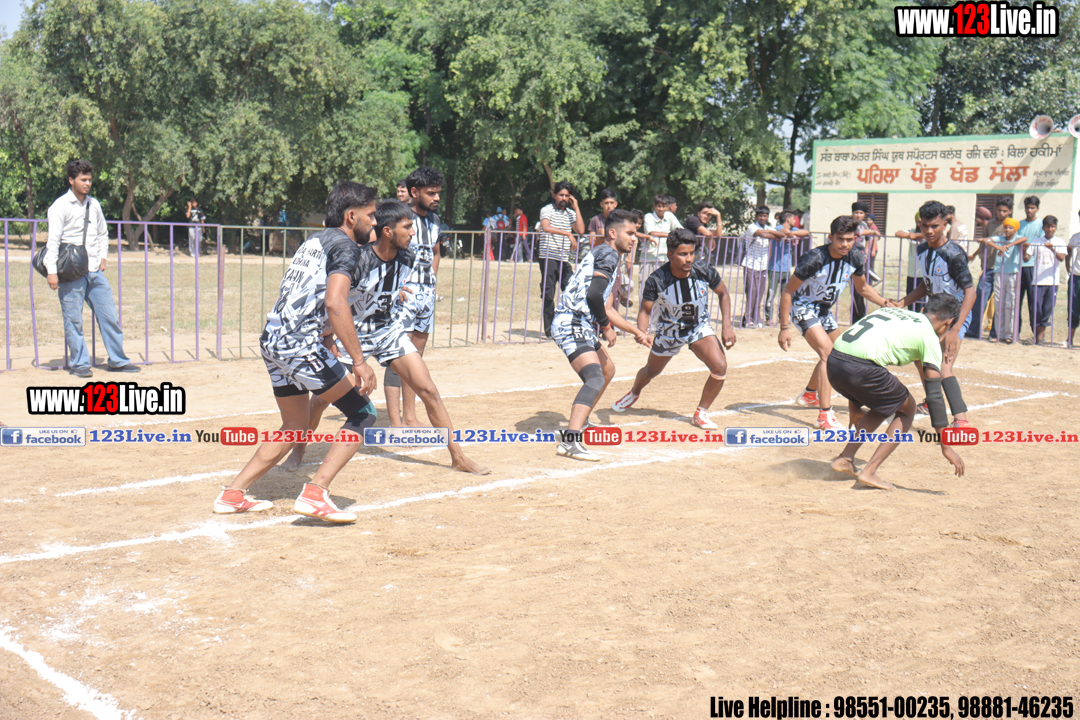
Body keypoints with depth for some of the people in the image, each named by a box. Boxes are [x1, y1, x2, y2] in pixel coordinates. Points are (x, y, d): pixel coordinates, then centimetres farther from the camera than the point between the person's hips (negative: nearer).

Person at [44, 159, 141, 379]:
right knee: (73, 320, -2)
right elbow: (53, 239, -10)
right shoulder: (61, 206, -5)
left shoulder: (94, 205, 12)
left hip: (95, 271, 5)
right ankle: (79, 364, 9)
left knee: (109, 315, 6)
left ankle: (118, 360, 15)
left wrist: (103, 257, 12)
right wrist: (52, 271, -17)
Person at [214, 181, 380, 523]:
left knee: (294, 426, 22)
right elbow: (335, 303, -22)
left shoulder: (315, 240, 21)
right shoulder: (345, 245, -6)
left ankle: (233, 494, 23)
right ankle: (315, 494, -9)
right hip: (300, 343, -9)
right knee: (363, 413, -1)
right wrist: (359, 362, -23)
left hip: (272, 339, 9)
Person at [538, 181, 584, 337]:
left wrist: (576, 207, 1)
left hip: (564, 259, 5)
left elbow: (581, 230, 1)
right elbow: (546, 227, -21)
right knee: (548, 294, -3)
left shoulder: (571, 212, 16)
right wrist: (568, 234, -24)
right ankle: (549, 329, 2)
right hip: (548, 258, -5)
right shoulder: (547, 210, -1)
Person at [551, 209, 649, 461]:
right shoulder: (608, 253, -8)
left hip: (582, 327, 11)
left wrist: (636, 331, 31)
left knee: (608, 369, 29)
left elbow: (605, 308, 28)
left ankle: (580, 423, 41)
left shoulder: (602, 254, 24)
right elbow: (593, 295, -24)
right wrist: (606, 327, -11)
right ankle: (570, 441, -39)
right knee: (595, 379, -26)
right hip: (573, 325, -11)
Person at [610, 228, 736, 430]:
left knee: (720, 367, -21)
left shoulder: (704, 271, -25)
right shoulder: (657, 280, -29)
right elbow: (645, 310, -17)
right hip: (669, 330, 0)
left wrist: (727, 326, -13)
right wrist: (643, 333, -37)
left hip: (699, 327, 1)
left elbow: (723, 294, -6)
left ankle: (701, 413, 3)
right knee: (651, 371, 20)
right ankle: (634, 393, 57)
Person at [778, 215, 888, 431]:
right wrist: (784, 328, -23)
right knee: (828, 353, -25)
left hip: (824, 308, 8)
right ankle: (825, 415, -26)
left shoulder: (856, 258, -11)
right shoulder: (814, 259, -29)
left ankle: (809, 395, 48)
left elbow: (862, 287, 9)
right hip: (803, 306, -8)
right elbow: (788, 291, -22)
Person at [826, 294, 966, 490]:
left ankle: (845, 459, 23)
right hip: (860, 367, -7)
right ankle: (869, 472, 8)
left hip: (833, 359, 7)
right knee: (906, 409, 17)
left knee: (885, 404, 30)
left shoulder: (894, 311, 29)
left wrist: (854, 406, 40)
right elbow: (934, 395, 4)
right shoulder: (929, 336, 9)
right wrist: (946, 446, 6)